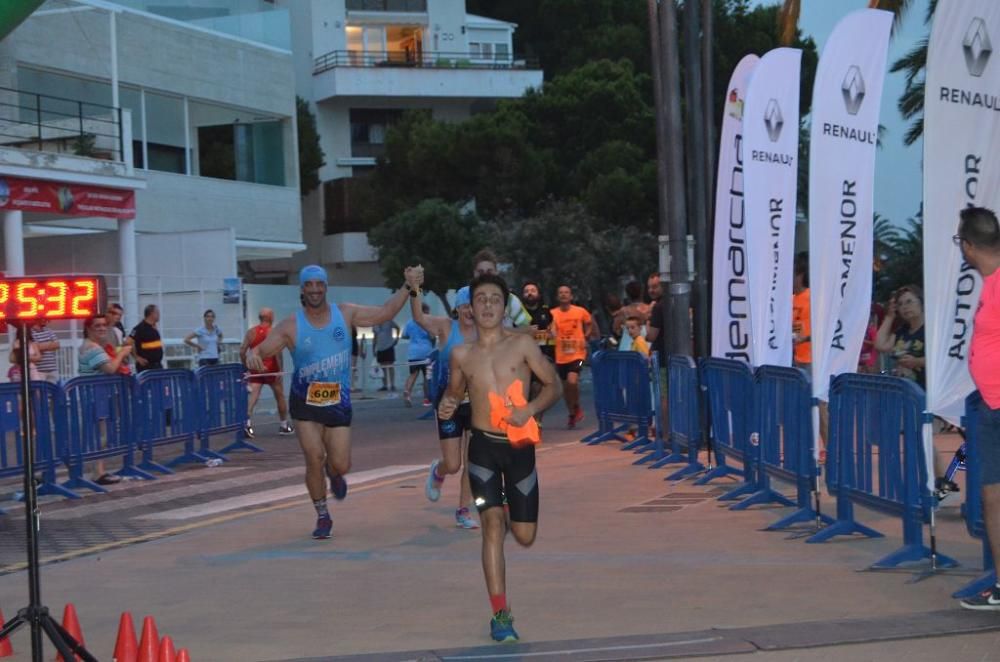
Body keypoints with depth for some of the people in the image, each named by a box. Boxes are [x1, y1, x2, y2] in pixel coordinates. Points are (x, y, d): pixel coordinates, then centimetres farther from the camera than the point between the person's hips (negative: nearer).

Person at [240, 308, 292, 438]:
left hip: (255, 369, 3)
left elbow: (242, 351, 2)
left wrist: (246, 365, 13)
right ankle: (284, 425, 25)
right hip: (271, 369, -3)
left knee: (253, 396, -6)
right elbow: (278, 352, -19)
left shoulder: (251, 332, 4)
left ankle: (248, 421, -27)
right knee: (280, 396, 14)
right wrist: (280, 370, -18)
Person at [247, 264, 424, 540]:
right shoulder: (291, 325, -7)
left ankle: (333, 474, 39)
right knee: (314, 458, -12)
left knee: (341, 465, -2)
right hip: (305, 403, -1)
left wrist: (408, 287, -4)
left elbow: (385, 312, 5)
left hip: (339, 402, 2)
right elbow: (260, 350, -10)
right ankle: (322, 517, 9)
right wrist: (252, 356, -34)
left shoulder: (345, 315, -1)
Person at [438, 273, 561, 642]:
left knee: (525, 537, 6)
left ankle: (508, 515, 45)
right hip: (483, 447, 0)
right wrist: (447, 405, -4)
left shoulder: (522, 344, -1)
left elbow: (553, 385, 3)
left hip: (520, 446, 0)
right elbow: (455, 390, 20)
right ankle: (500, 615, -9)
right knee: (492, 524, -14)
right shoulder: (462, 354, 3)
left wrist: (530, 409, -15)